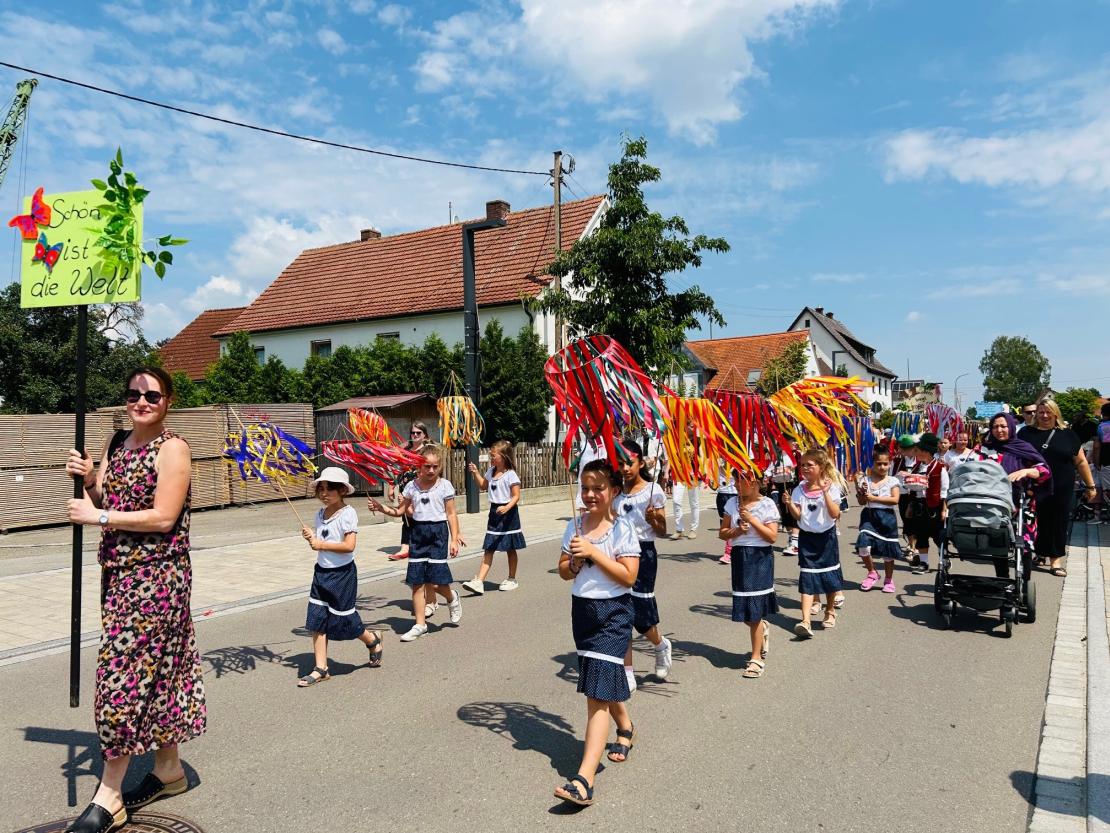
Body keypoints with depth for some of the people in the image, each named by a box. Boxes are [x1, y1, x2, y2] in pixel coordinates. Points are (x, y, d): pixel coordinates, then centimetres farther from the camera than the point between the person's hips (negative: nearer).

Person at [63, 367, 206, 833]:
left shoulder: (172, 448, -12)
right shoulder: (117, 443, 12)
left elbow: (164, 518, -18)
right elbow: (104, 502, 14)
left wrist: (99, 516, -17)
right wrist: (88, 479, -4)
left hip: (156, 577, -8)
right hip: (120, 572, 8)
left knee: (125, 672, -4)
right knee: (155, 670, 15)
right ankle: (168, 769, 29)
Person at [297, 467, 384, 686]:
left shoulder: (347, 513, -15)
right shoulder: (320, 514, 7)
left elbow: (349, 545, -23)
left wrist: (321, 544, -22)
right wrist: (311, 537, -5)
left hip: (342, 573, -7)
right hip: (321, 571, 7)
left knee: (343, 619, 4)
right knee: (317, 620, 3)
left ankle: (372, 640, 32)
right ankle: (321, 668, 10)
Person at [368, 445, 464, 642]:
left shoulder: (444, 486, -4)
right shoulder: (412, 486, 4)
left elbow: (451, 514, -2)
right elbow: (400, 511, 11)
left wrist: (454, 539, -6)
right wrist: (380, 508, -5)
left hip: (438, 532, -4)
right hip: (418, 532, 4)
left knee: (436, 582, -8)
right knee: (416, 582, 4)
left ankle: (452, 598, 26)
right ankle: (420, 624, 16)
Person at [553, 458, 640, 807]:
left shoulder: (623, 528, -10)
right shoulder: (575, 525, 4)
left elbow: (628, 576, -16)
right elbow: (564, 572, 9)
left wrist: (594, 552, -21)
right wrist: (575, 561, -13)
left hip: (613, 612, -6)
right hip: (582, 609, 6)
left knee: (597, 693, -11)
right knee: (602, 682, 22)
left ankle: (584, 779, -11)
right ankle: (626, 728, 51)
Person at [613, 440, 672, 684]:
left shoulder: (653, 490, -7)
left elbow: (662, 531, -4)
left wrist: (652, 520, -23)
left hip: (643, 554, -4)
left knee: (641, 615, 0)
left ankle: (661, 645, 35)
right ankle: (628, 674, 14)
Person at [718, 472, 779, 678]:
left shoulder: (767, 504, -7)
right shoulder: (732, 503, 5)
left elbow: (772, 536, -12)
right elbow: (722, 532, 7)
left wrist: (751, 519, -18)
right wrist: (737, 531, -12)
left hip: (760, 557, -4)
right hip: (739, 556, 4)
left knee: (755, 611, -2)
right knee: (744, 610, 8)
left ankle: (757, 658, 10)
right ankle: (762, 629, 42)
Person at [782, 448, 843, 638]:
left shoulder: (831, 487, -7)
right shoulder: (799, 489, 0)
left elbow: (835, 514, -18)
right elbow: (798, 516, -3)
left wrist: (825, 493, -25)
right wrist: (789, 504, -20)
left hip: (826, 536, -1)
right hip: (806, 537, 1)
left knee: (829, 576, 10)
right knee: (807, 578, -6)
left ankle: (830, 611, 34)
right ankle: (805, 621, -13)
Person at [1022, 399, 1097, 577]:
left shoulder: (1067, 434, 6)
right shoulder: (1027, 433, 5)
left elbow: (1081, 462, 9)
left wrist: (1090, 485, 8)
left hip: (1062, 491, 1)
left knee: (1059, 524, 2)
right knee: (1039, 523, 3)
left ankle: (1055, 559, 8)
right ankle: (1041, 554, 20)